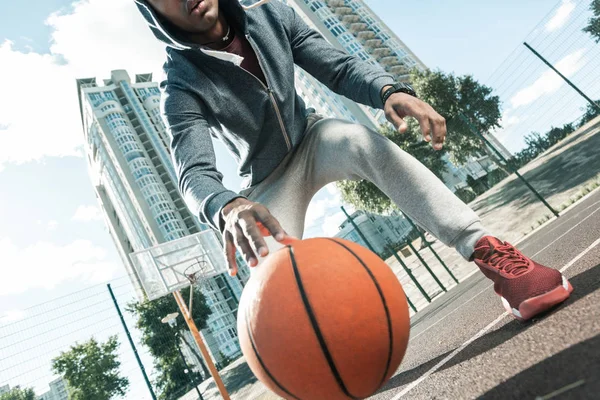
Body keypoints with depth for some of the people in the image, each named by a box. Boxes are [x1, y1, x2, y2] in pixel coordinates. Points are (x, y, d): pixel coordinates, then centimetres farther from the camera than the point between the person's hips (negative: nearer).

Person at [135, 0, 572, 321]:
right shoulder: (183, 86, -20)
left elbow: (338, 67, -15)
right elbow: (194, 171, -33)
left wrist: (389, 89, -38)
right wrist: (227, 207, -59)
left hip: (313, 141, 1)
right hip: (270, 182, 0)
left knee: (362, 140, -34)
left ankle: (492, 255, -40)